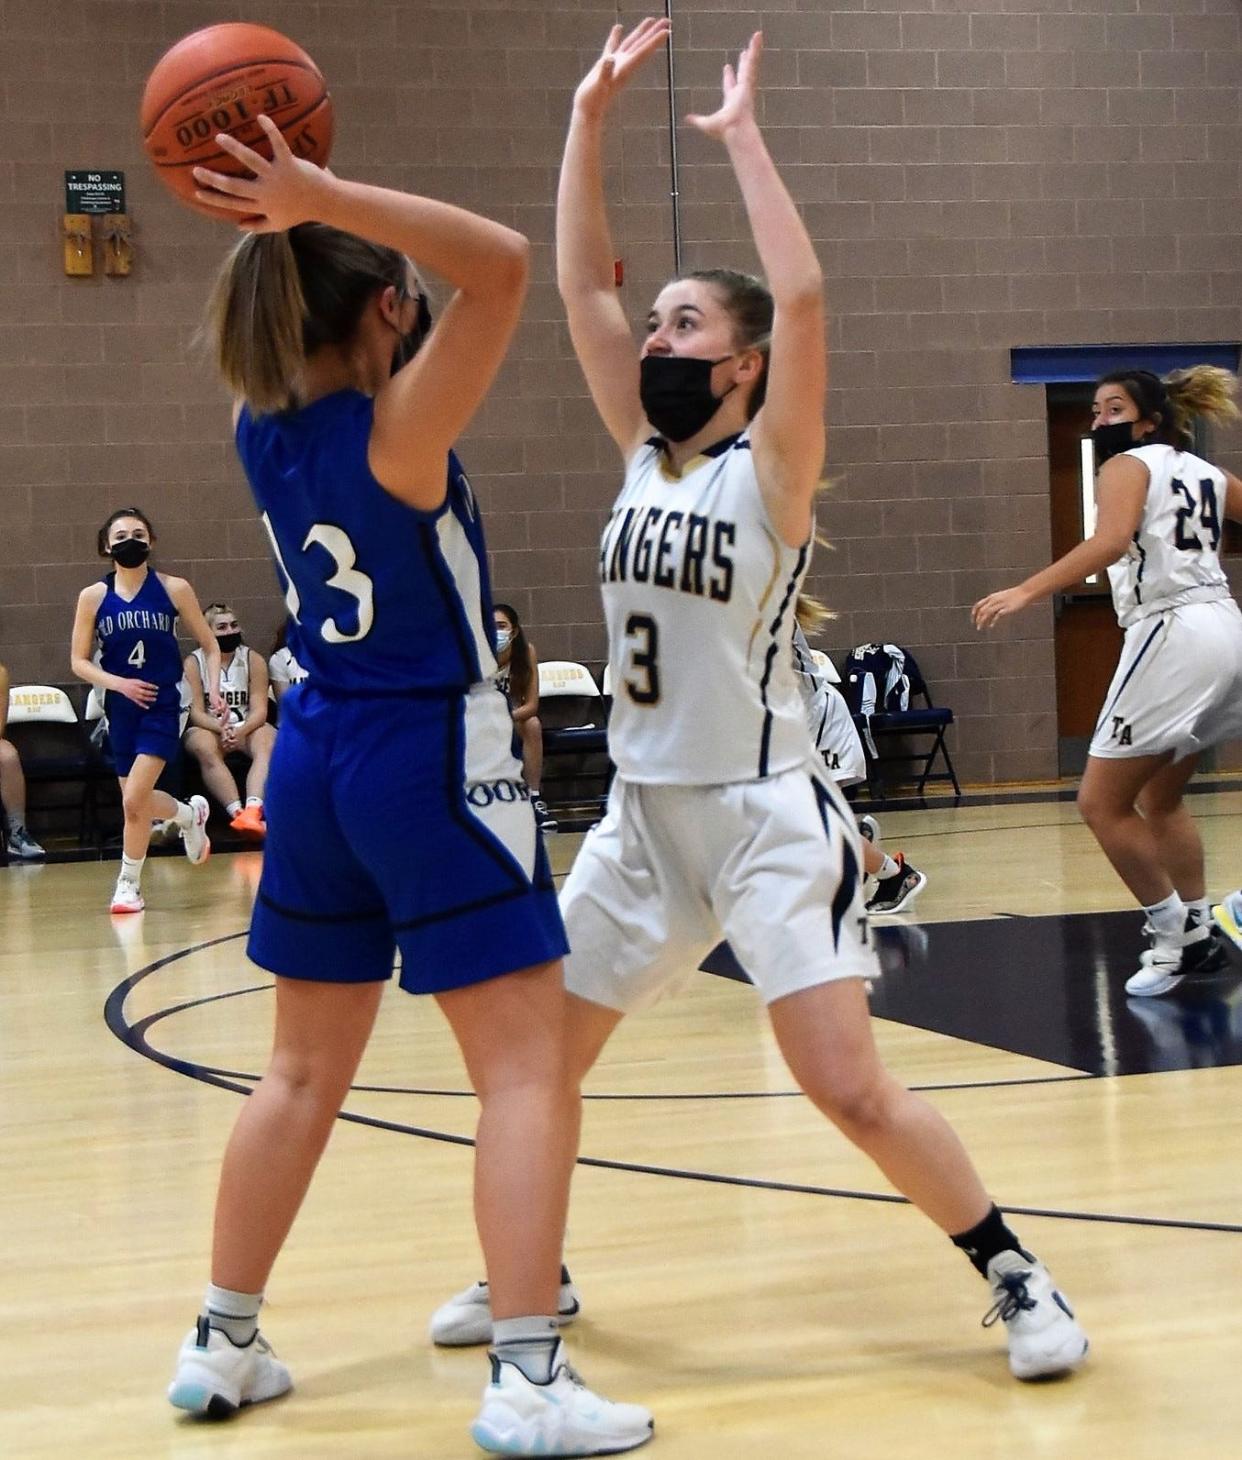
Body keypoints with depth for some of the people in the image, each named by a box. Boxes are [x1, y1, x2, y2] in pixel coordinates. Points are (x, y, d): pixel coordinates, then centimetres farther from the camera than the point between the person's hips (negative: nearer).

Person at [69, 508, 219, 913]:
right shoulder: (93, 597, -1)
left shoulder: (173, 589, -4)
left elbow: (209, 644, 5)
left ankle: (129, 884, 4)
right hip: (120, 708, 3)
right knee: (138, 802, 12)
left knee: (134, 800, -14)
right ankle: (190, 814, 45)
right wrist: (119, 683, -14)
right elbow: (79, 661, 2)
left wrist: (213, 689, -9)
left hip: (162, 705, -3)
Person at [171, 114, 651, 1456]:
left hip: (314, 754, 8)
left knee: (305, 1068, 18)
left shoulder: (260, 423, 2)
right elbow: (500, 263, -28)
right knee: (527, 1067, -3)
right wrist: (320, 197, -31)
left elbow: (286, 307, 23)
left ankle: (220, 1345, 24)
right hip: (431, 759, -8)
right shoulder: (398, 432, -18)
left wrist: (291, 222, 4)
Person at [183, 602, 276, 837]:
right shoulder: (194, 663, 0)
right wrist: (221, 729, -28)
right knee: (206, 750, -36)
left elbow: (259, 709, -5)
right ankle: (237, 811, -50)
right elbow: (196, 712, -8)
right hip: (208, 729, -1)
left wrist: (240, 731, -26)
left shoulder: (253, 661, 4)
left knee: (268, 743, -33)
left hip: (247, 727, 1)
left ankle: (253, 810, -55)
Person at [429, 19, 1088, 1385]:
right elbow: (578, 284, 4)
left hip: (766, 812, -6)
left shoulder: (771, 467, -8)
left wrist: (740, 134, -17)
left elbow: (802, 296, -23)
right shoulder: (643, 454, 7)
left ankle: (1017, 1278, 4)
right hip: (643, 813, 7)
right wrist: (589, 115, 1)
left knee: (850, 1088, -12)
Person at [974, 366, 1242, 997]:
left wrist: (1026, 591, -29)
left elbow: (1111, 540, -22)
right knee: (1159, 799, 23)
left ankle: (1175, 938, -1)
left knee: (1102, 803, -3)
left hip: (1172, 632, -9)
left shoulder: (1127, 465, -2)